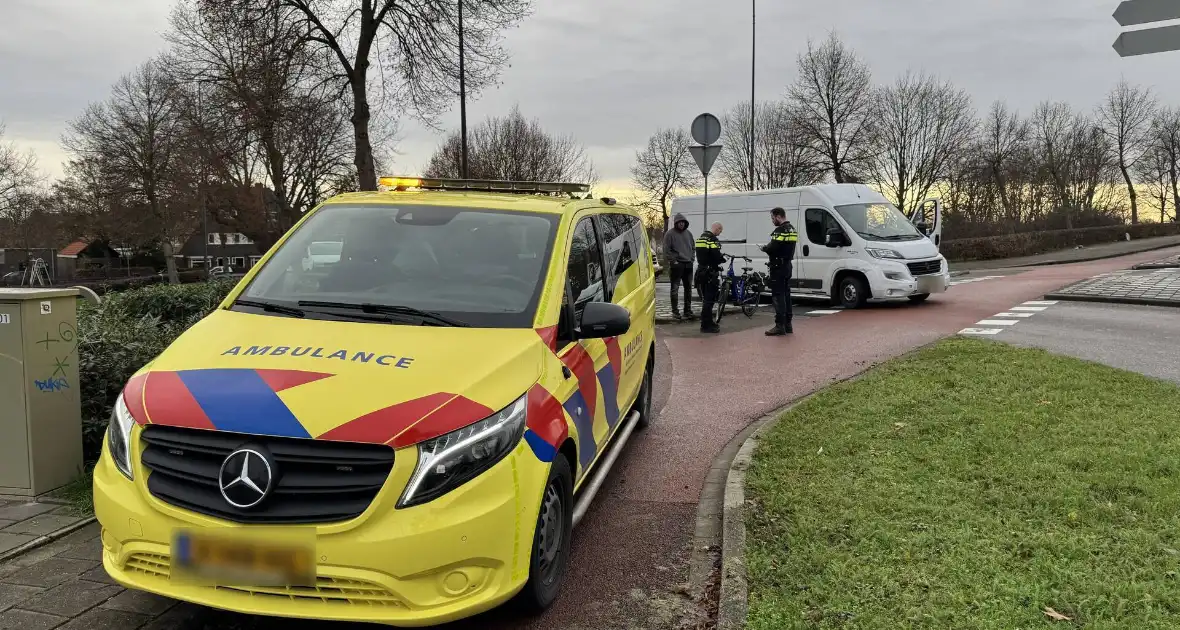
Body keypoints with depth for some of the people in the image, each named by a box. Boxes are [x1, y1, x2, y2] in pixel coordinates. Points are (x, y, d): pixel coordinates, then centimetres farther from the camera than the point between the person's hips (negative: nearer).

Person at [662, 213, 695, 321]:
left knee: (688, 289, 9)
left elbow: (692, 247, 22)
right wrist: (673, 261, -13)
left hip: (688, 264, 6)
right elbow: (666, 250, -8)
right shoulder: (670, 234, -5)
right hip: (676, 265, -6)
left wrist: (691, 258, 10)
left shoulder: (688, 233, 13)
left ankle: (688, 311, 17)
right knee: (675, 289, -2)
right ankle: (675, 311, 4)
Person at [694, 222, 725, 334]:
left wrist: (720, 258, 12)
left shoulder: (701, 238, 15)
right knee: (709, 299, -6)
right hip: (710, 273, -9)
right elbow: (716, 256, -22)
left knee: (706, 298, 17)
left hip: (702, 271, 9)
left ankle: (708, 322, 25)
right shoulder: (713, 239, -15)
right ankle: (706, 325, -4)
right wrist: (723, 259, 0)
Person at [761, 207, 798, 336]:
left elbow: (773, 247, -24)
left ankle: (780, 326, -10)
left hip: (778, 267, -10)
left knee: (778, 295, -8)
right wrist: (769, 248, 7)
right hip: (787, 265, 10)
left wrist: (764, 248, -3)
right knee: (786, 294, 14)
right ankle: (787, 325, 19)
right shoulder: (792, 229, 15)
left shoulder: (780, 230, -17)